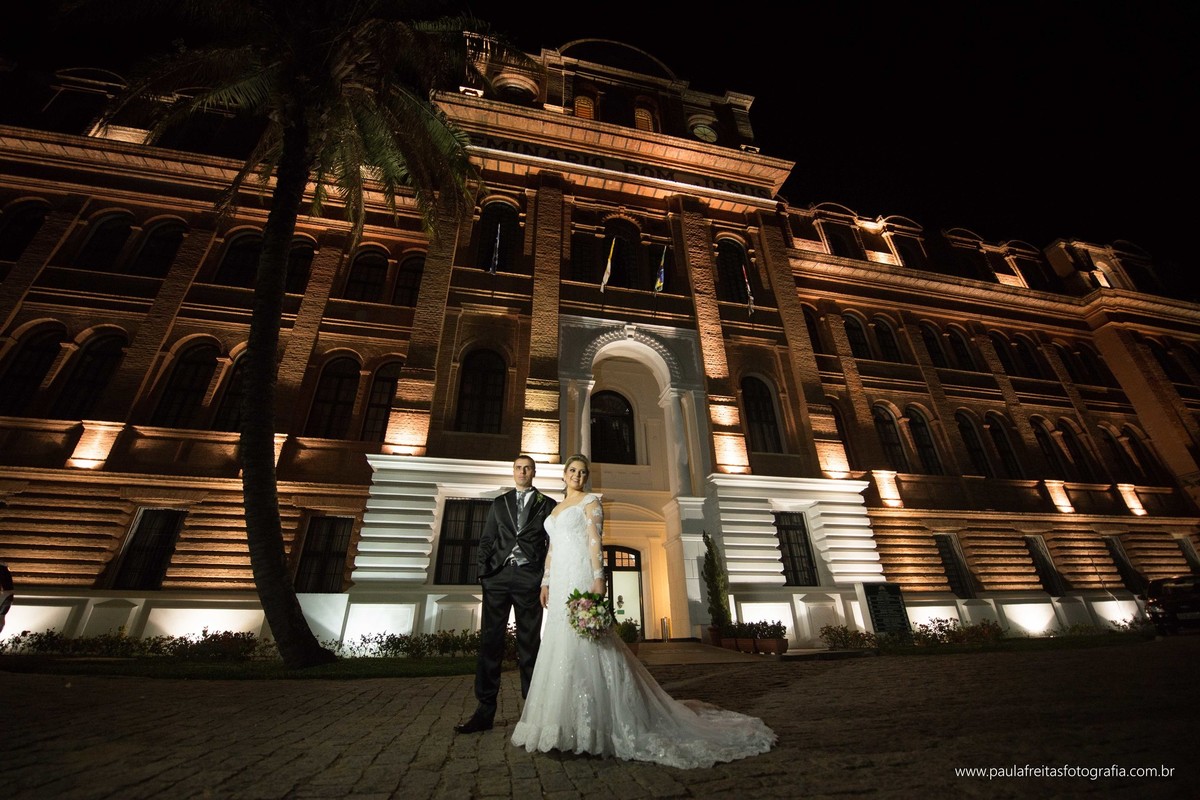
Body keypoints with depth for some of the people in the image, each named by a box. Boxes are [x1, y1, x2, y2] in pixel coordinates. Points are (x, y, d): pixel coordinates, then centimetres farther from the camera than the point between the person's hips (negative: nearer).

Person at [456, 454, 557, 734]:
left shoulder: (547, 505, 9)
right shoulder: (499, 503, 16)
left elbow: (553, 543, 5)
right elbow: (486, 540, 13)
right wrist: (483, 569, 0)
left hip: (530, 578, -2)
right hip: (498, 576, 2)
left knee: (529, 644, 4)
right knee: (490, 641, 3)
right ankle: (485, 711, 12)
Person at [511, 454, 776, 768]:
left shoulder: (590, 501, 0)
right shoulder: (556, 509, 21)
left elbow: (595, 539, -11)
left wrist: (598, 577, -20)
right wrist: (545, 581, 14)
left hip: (580, 576, -8)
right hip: (559, 579, 8)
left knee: (585, 645, -8)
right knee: (559, 646, 9)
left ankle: (593, 723, 3)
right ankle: (567, 722, 19)